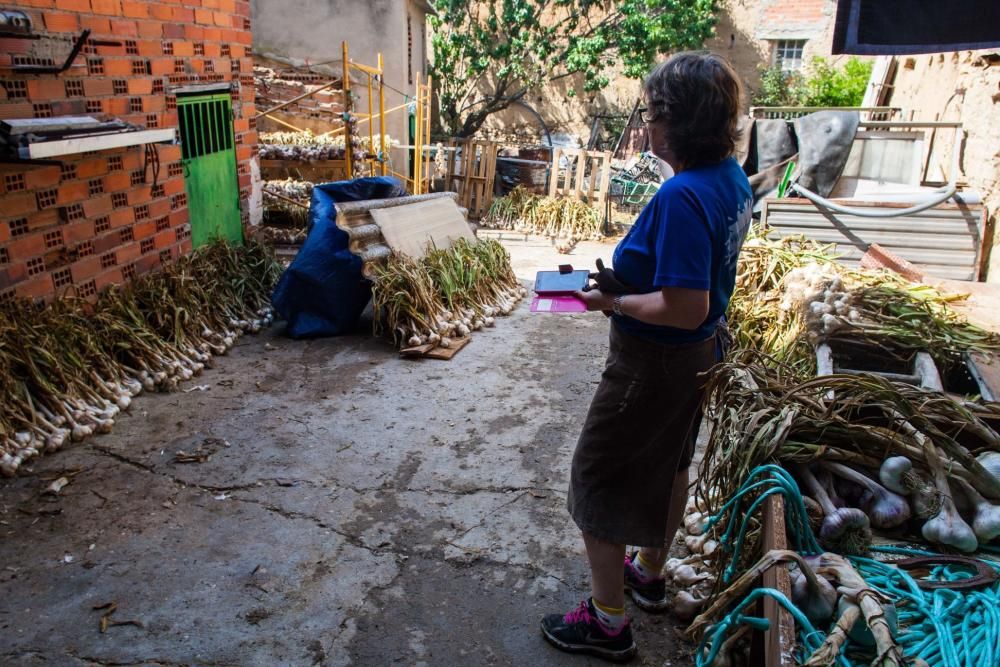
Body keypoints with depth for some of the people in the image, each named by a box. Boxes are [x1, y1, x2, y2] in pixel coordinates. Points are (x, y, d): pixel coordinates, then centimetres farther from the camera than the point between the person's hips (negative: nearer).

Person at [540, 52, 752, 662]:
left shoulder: (682, 196, -30)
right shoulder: (733, 177, 0)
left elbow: (686, 309, -32)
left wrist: (613, 302, -19)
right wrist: (627, 276, 7)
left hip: (654, 362, -10)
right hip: (698, 356, 10)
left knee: (598, 485, 7)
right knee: (669, 465, 26)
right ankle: (650, 575, 49)